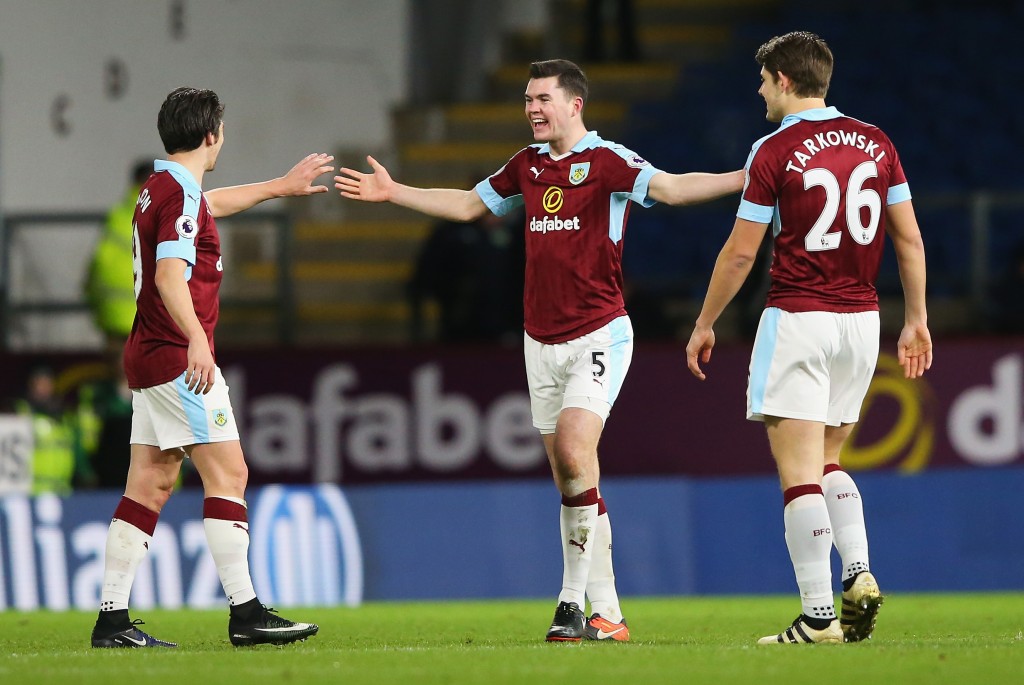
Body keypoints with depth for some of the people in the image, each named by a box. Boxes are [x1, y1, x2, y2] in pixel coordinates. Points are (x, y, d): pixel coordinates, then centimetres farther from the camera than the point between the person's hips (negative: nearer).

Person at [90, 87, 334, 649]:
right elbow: (169, 274, -28)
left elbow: (213, 202, 38)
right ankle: (245, 613, -11)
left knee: (149, 488, 7)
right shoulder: (181, 196, -14)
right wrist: (196, 340, -39)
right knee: (227, 475, -8)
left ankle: (111, 620, 5)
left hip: (149, 359, 10)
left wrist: (282, 186, 49)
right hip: (177, 358, -10)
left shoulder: (160, 188, 16)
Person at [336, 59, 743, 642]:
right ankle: (607, 613, 8)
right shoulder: (527, 166, 12)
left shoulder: (606, 160, -8)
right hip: (542, 342, 7)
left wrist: (746, 179, -37)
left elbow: (670, 188, -22)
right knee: (571, 482, 4)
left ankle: (575, 600, -16)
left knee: (574, 450, -23)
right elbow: (467, 205, 27)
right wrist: (392, 193, 30)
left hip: (598, 335, -7)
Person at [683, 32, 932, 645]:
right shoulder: (875, 142, 6)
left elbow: (741, 253, -6)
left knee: (799, 470, -4)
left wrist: (705, 324, 6)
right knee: (827, 463, 19)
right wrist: (917, 319, 16)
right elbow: (909, 238, 7)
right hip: (862, 319, 6)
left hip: (799, 319, -6)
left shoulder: (775, 151, -9)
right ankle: (859, 572, -2)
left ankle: (819, 615, -10)